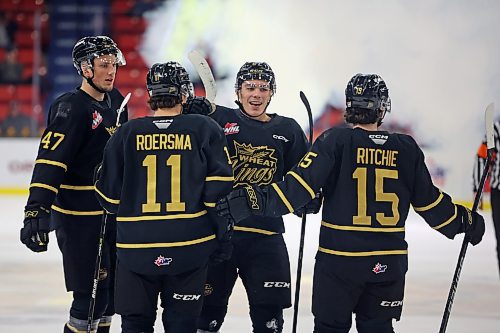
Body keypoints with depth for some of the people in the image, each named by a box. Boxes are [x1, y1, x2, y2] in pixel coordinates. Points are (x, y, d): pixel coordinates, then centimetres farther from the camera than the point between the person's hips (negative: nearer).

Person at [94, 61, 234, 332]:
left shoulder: (127, 133, 0)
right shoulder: (204, 130, -3)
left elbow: (109, 195, 4)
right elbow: (219, 188, -6)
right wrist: (222, 237, 4)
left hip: (135, 248, 1)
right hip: (189, 248, 0)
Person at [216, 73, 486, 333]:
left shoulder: (336, 142, -8)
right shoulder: (406, 149, 2)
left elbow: (300, 187, -17)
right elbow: (429, 202, 9)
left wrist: (254, 200, -14)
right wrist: (464, 222, 25)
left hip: (339, 259, -3)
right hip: (389, 262, 3)